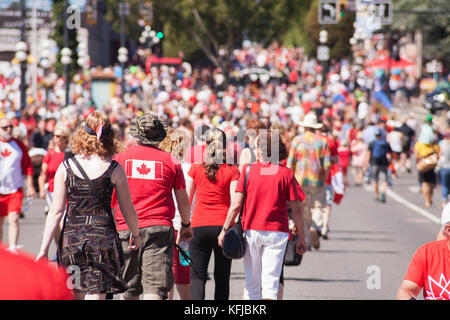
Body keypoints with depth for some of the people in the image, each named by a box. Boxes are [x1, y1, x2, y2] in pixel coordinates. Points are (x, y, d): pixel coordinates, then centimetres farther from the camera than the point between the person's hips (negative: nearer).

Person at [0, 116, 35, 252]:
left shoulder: (19, 145, 7)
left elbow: (27, 166, 12)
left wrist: (30, 186, 7)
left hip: (15, 190, 1)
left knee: (14, 219, -13)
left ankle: (13, 249, -14)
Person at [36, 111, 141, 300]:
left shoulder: (66, 167, -2)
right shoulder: (114, 169, -5)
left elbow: (56, 211, -2)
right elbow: (128, 210, 3)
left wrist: (44, 249, 2)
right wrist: (136, 235, 22)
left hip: (71, 237, 2)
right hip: (103, 236, -2)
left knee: (77, 295, 17)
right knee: (95, 294, -3)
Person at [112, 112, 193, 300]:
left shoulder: (121, 158, 4)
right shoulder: (171, 161, 3)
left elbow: (110, 198, 7)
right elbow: (183, 200, 10)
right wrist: (186, 225, 26)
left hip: (127, 229, 1)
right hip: (160, 228, -1)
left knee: (128, 291, 12)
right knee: (156, 288, -8)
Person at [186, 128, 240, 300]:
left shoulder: (195, 169, 2)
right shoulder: (232, 171, -2)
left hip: (199, 227, 0)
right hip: (223, 226, 0)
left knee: (197, 276, 1)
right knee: (222, 278, 10)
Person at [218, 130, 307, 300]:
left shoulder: (248, 170, -2)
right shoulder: (286, 173, -1)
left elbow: (236, 204, -6)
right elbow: (296, 209, -1)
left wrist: (225, 229, 2)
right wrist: (301, 237, 6)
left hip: (252, 230, 1)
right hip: (277, 232, 0)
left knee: (252, 282, 11)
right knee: (270, 283, 0)